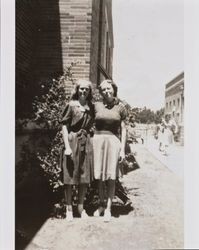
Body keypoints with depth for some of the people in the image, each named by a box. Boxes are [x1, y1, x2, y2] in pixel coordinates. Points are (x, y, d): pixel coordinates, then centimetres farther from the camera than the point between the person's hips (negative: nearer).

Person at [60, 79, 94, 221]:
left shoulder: (91, 107, 9)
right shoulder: (71, 105, -3)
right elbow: (64, 126, -6)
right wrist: (67, 147, -13)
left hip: (86, 143, 4)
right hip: (72, 141, -4)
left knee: (85, 177, 9)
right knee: (70, 177, 4)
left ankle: (81, 207, 25)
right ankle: (69, 208, 19)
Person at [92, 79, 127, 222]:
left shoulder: (120, 107, 3)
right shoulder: (96, 106, 5)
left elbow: (123, 129, 4)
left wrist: (123, 149, -2)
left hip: (113, 142, -1)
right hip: (98, 140, 2)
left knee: (111, 177, 2)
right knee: (100, 176, 9)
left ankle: (108, 208, 13)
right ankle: (101, 205, 26)